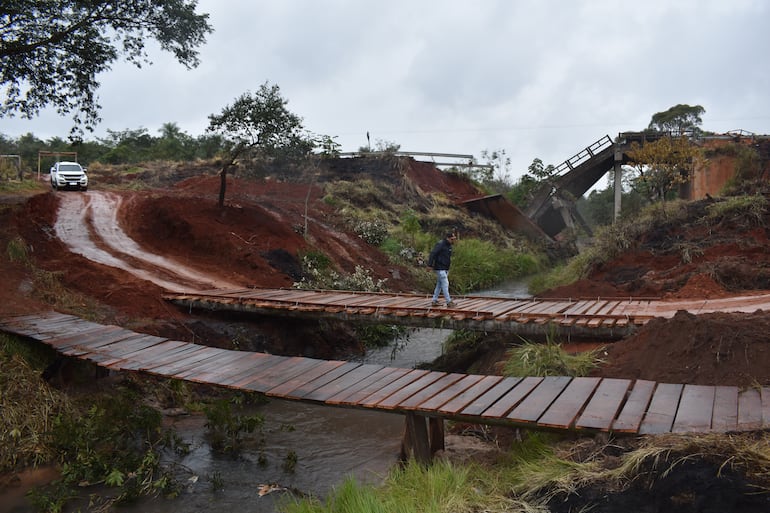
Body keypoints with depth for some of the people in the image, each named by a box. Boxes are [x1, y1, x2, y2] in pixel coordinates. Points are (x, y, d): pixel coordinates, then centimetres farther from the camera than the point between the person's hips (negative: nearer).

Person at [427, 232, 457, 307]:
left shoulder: (449, 245, 12)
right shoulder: (440, 244, -16)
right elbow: (432, 254, -20)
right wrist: (430, 265, -24)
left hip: (445, 269, 9)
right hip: (440, 268, -9)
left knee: (439, 284, 11)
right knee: (445, 284, -10)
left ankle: (434, 301, 17)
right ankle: (449, 301, -8)